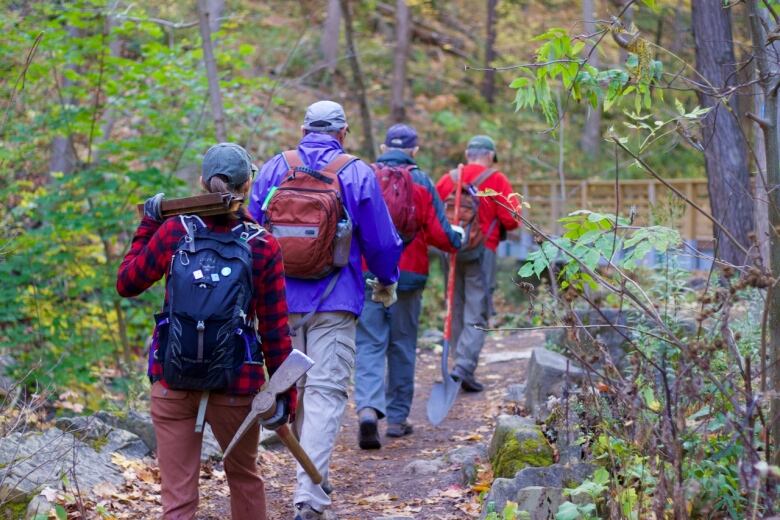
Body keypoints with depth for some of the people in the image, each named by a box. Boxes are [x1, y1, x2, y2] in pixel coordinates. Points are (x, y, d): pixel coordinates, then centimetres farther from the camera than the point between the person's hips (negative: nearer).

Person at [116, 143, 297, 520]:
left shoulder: (174, 231, -7)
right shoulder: (263, 246, -8)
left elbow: (126, 283, 6)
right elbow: (275, 330, -5)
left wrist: (148, 225, 15)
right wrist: (284, 395, 2)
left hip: (172, 382, 0)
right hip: (236, 386, 0)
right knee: (243, 476, 24)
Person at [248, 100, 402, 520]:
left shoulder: (274, 169, 4)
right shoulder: (357, 174, -3)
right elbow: (380, 240, 0)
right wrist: (387, 282, 19)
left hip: (281, 298, 3)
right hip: (334, 302, -3)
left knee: (292, 389, 17)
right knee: (325, 393, -5)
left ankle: (311, 478, 31)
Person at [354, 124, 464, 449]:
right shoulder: (421, 182, -2)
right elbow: (438, 233, -4)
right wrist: (457, 240, 17)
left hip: (366, 274, 0)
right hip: (408, 276, 0)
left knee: (369, 343, 1)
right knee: (402, 346, 11)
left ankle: (368, 408, -21)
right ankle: (397, 418, 18)